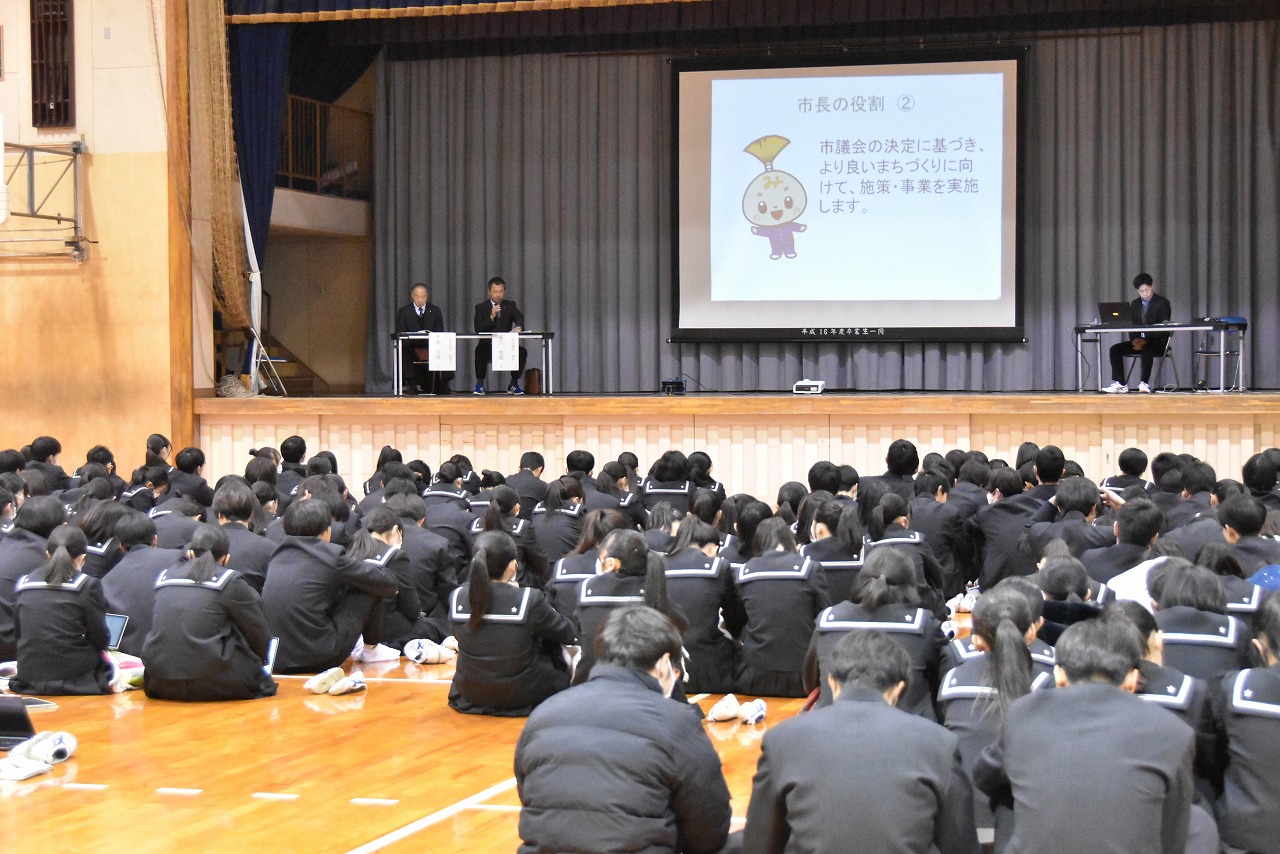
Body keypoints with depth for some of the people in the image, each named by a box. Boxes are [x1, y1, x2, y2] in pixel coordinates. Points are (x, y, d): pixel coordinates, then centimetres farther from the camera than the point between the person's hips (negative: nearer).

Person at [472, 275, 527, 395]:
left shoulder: (510, 305, 14)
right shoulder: (481, 308, 7)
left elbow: (520, 320, -2)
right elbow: (478, 329, -5)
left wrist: (518, 327, -28)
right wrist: (491, 317, -20)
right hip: (488, 345, -2)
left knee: (522, 352, -27)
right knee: (480, 350, -35)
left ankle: (514, 384, -9)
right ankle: (479, 384, -23)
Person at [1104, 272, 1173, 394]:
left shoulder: (1163, 303, -2)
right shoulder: (1134, 304, 15)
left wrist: (1146, 341, -22)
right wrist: (1135, 340, -12)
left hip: (1157, 342, -6)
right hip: (1138, 340, 6)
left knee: (1146, 349, -39)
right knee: (1115, 349, -15)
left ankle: (1145, 384, -42)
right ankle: (1120, 385, -19)